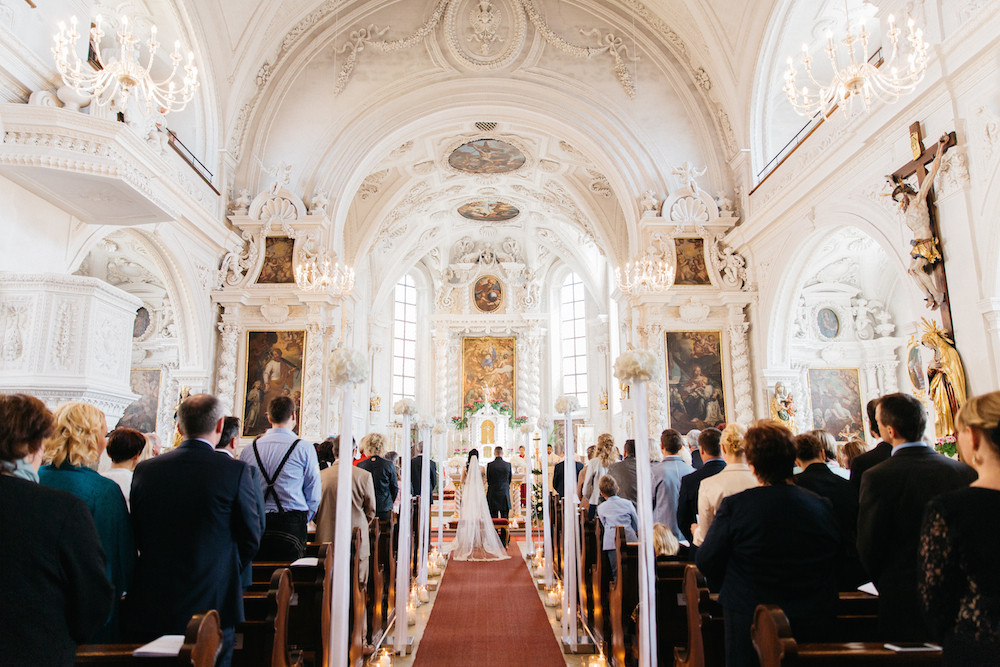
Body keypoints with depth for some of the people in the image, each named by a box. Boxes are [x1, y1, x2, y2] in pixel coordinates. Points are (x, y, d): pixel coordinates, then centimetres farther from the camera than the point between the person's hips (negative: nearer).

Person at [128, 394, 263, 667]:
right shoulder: (236, 471, -13)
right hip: (213, 602, -3)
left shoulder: (145, 470, -2)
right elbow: (251, 537, -5)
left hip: (151, 607, 3)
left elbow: (137, 537, 7)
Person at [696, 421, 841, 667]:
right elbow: (832, 560, 6)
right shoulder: (822, 506, -7)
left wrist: (726, 591, 10)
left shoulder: (734, 506, -19)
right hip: (815, 624, 4)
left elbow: (706, 561, -10)